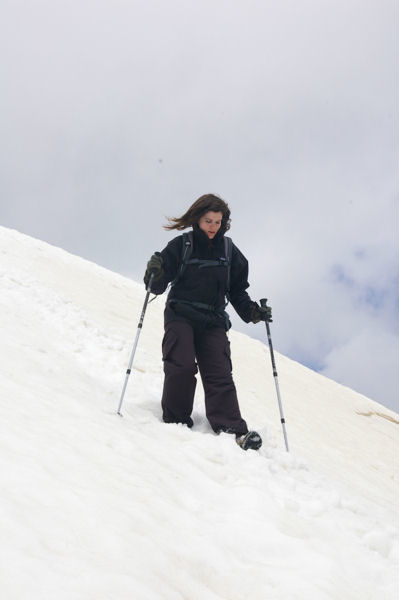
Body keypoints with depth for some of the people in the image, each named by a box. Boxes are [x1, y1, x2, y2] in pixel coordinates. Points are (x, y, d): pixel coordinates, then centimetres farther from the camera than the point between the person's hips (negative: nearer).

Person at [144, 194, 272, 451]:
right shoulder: (180, 246, 1)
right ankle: (175, 420, -3)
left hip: (213, 322, 2)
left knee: (220, 374, -9)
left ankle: (232, 429, -17)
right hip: (180, 316, -2)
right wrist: (155, 274, -22)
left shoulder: (229, 252, 11)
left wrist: (254, 312, 2)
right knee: (182, 366, -19)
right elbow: (158, 285, 0)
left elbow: (238, 291, 17)